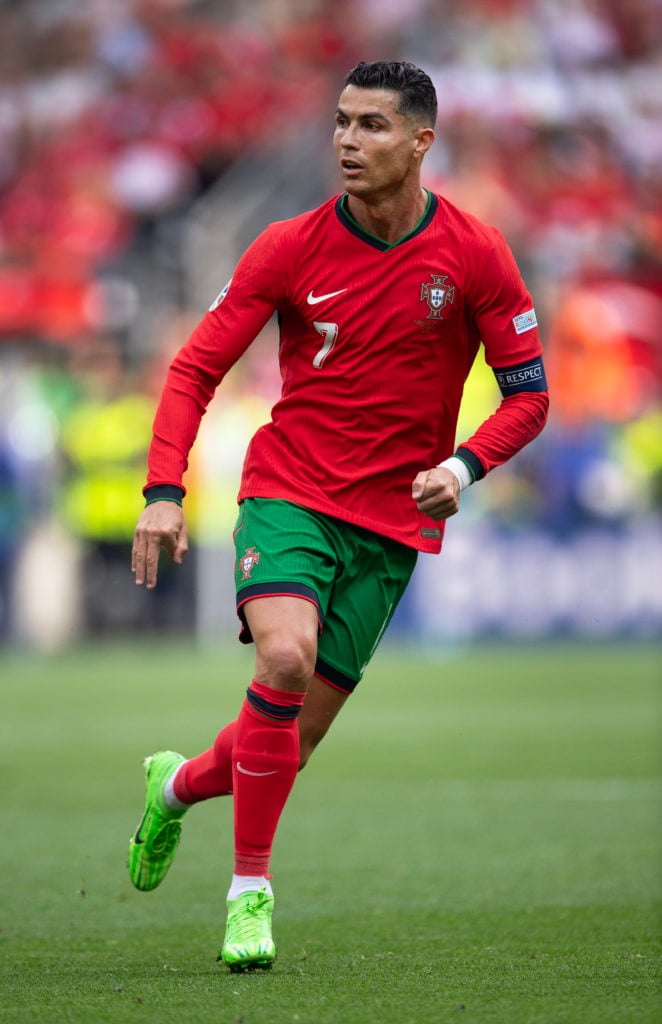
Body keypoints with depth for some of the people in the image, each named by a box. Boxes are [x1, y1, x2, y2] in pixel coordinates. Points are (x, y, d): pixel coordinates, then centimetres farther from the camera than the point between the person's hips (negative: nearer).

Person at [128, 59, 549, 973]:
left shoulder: (474, 255, -4)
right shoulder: (291, 248, -5)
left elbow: (529, 393, 2)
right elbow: (195, 369, -2)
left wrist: (463, 465, -17)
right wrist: (164, 491, -15)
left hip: (391, 521, 1)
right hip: (290, 492, -1)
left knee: (292, 743, 0)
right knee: (285, 658, -28)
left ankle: (179, 785, 34)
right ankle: (250, 888, -15)